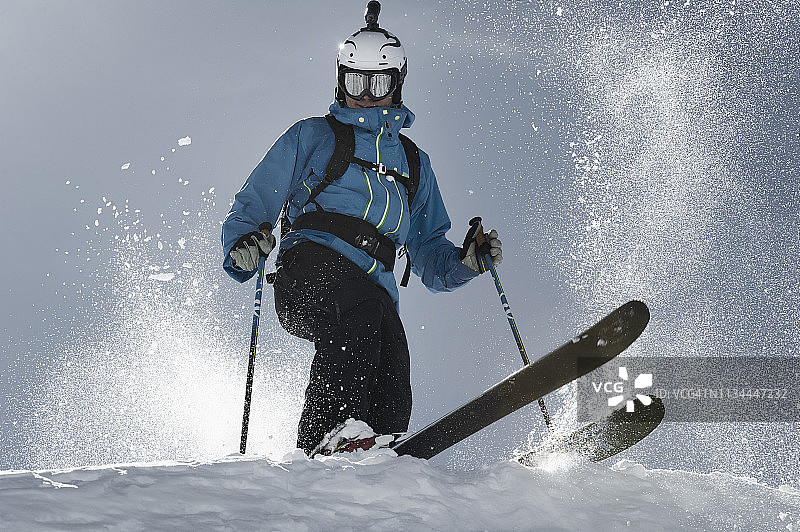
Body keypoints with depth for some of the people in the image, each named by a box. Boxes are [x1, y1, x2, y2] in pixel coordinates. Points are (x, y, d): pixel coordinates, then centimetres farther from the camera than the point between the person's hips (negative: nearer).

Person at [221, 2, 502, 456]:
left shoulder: (414, 164, 32)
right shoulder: (312, 136, 23)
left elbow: (428, 256, 32)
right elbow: (252, 208, 19)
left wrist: (465, 261, 9)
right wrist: (245, 245, -4)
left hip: (376, 292, 4)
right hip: (313, 268, -4)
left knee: (391, 406, -26)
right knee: (361, 311, -39)